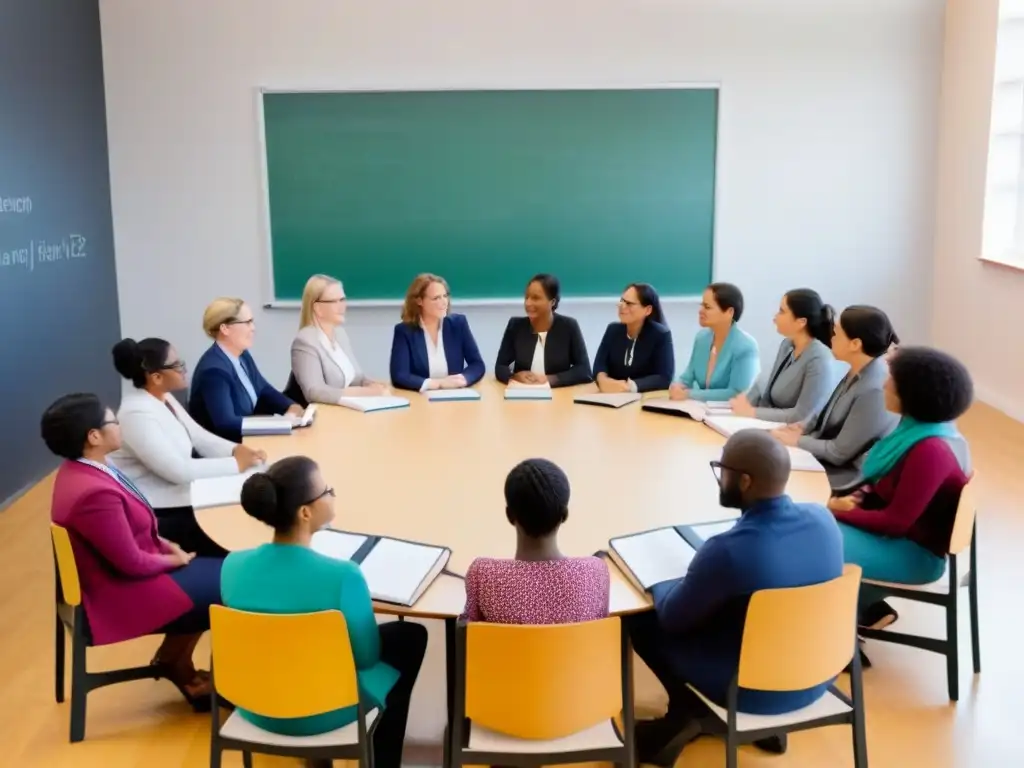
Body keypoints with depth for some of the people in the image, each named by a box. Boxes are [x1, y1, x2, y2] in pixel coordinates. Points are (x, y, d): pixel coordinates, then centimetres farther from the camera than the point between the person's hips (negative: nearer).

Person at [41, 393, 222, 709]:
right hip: (122, 595, -10)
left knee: (221, 573, 12)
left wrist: (167, 545, 3)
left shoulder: (80, 470, -1)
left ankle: (175, 661, 19)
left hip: (118, 576, 10)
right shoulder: (95, 494, -32)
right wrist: (174, 559, -8)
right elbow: (133, 563, -24)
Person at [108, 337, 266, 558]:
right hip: (155, 514, -9)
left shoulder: (164, 398, 5)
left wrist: (236, 450, -8)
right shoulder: (137, 414, -23)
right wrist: (236, 464, -22)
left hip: (179, 497, 9)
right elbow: (178, 470, -27)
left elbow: (198, 437, 10)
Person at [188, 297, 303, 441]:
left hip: (246, 438, 8)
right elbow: (226, 423, -28)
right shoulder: (213, 369, -22)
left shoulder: (242, 355, 3)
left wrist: (291, 407, -5)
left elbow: (264, 390, 15)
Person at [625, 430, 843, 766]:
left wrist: (659, 585, 9)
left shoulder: (727, 551, -30)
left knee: (640, 618, 7)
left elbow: (672, 617, -12)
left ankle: (688, 715, 15)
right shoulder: (823, 518, -11)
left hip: (754, 692, -6)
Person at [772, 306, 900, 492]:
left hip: (846, 480, -8)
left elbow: (839, 452, -21)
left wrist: (797, 441, -10)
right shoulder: (856, 373, 2)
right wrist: (803, 427, 0)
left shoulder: (874, 390, -26)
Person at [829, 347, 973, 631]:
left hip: (916, 550, -9)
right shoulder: (919, 428, 2)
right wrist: (855, 499, -6)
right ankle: (869, 609, 13)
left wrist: (838, 512, -16)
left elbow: (895, 522, -26)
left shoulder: (930, 450, -28)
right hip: (902, 531, 10)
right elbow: (889, 489, 13)